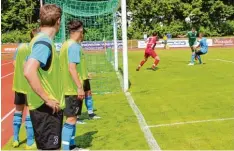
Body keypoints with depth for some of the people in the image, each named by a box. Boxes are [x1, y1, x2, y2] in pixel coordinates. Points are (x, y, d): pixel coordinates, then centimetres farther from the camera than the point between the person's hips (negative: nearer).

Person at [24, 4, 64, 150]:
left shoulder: (41, 40, 10)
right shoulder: (44, 42, -18)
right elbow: (29, 72, -32)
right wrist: (47, 99, -24)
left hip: (46, 107, 9)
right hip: (46, 108, -9)